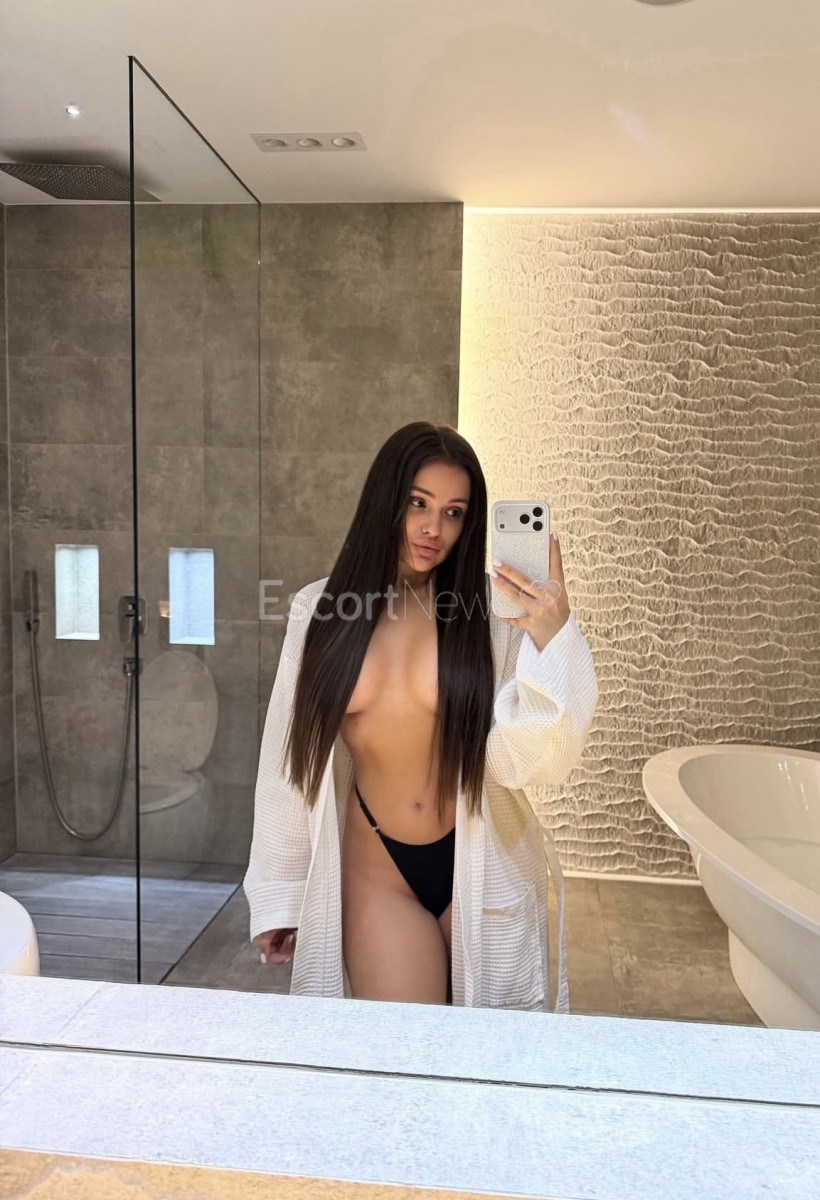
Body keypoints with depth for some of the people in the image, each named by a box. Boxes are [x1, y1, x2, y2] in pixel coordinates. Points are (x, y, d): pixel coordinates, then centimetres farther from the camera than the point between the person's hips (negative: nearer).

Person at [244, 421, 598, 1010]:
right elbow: (291, 759, 1)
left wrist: (554, 640, -32)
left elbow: (527, 761, -17)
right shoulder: (320, 611, -5)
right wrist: (279, 894, 8)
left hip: (482, 872, 0)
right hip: (376, 876, 0)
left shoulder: (490, 613, -11)